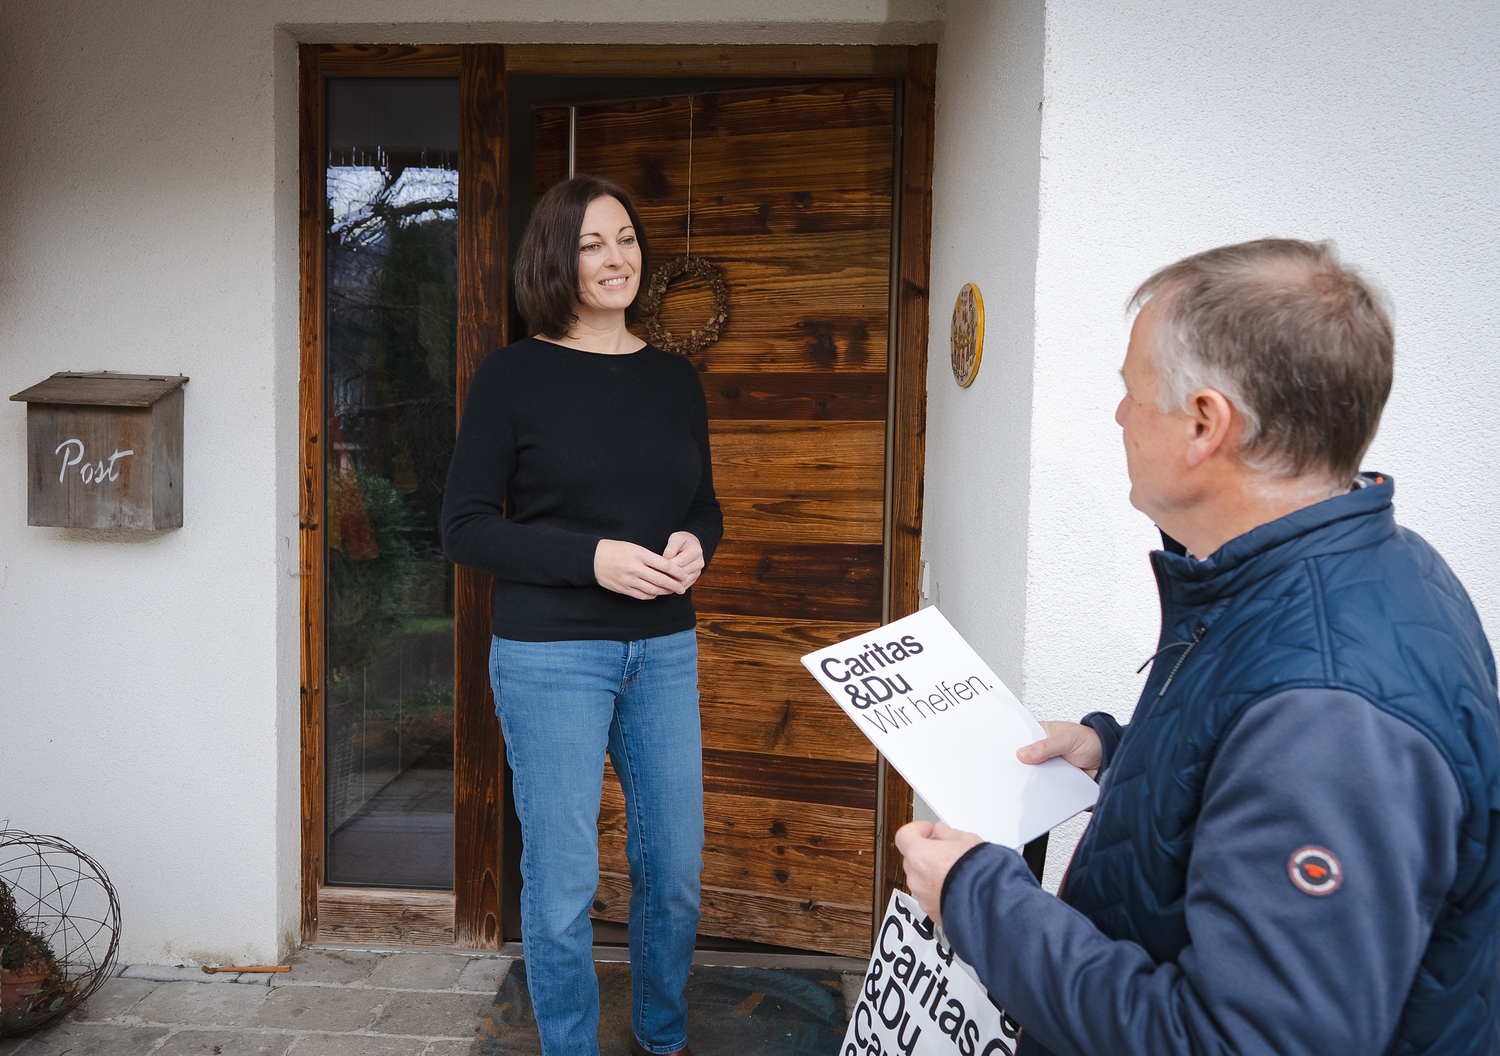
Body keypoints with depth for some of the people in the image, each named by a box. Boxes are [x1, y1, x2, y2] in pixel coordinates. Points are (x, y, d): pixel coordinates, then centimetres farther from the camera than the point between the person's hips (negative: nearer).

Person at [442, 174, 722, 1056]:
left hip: (664, 651, 5)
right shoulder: (513, 376, -5)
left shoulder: (677, 380, 8)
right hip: (551, 657, -4)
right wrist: (591, 557, -18)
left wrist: (694, 544, -7)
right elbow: (465, 527, -6)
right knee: (562, 884, 5)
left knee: (676, 869, 14)